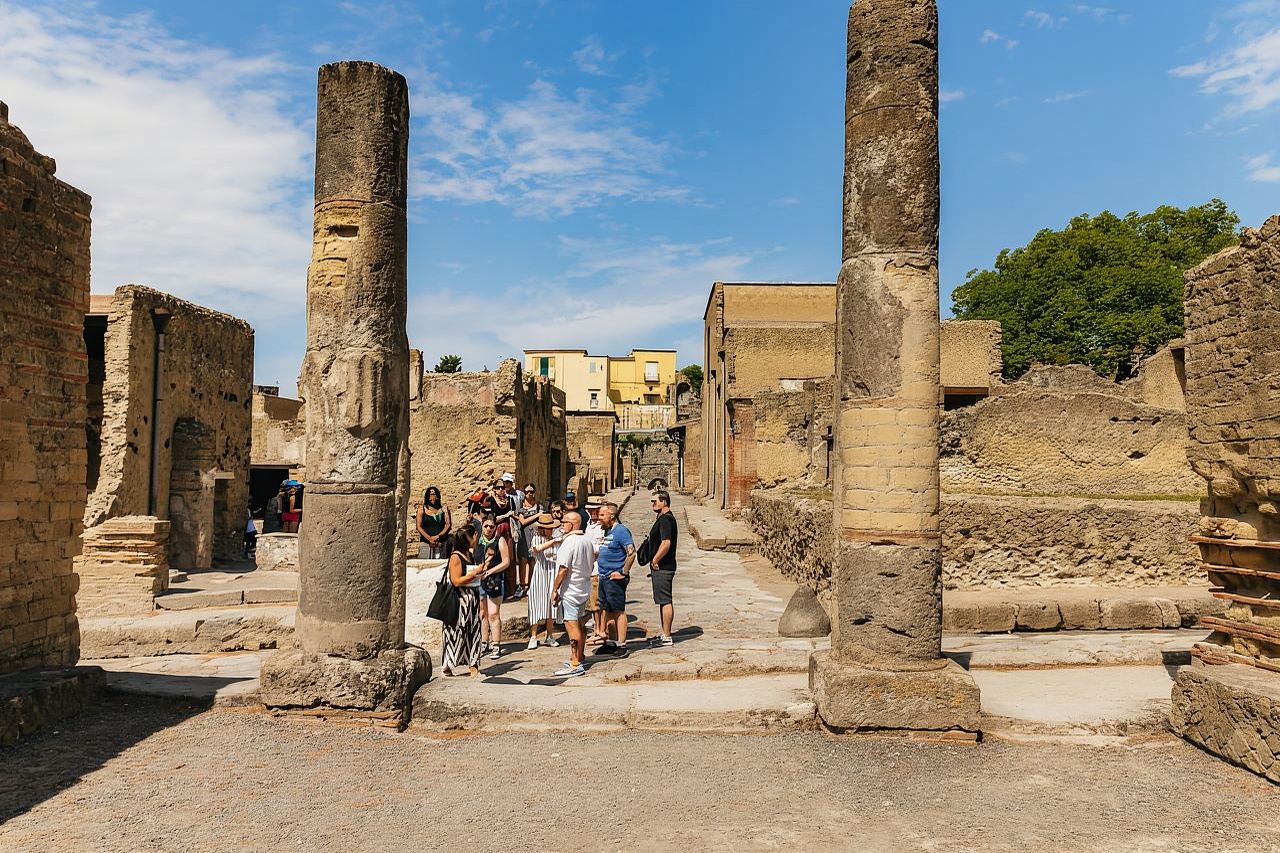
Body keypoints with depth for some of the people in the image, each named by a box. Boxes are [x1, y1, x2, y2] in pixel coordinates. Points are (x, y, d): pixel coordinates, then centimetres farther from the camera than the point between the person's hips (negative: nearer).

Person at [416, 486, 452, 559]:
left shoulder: (444, 509, 9)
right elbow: (419, 527, 1)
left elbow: (448, 525, 3)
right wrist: (430, 539, -12)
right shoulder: (422, 510, 7)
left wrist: (438, 536, -11)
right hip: (426, 542, -1)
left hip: (441, 543, 1)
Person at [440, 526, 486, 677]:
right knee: (457, 632, -2)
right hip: (461, 599, -8)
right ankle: (447, 666, 9)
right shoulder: (456, 557, -13)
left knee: (474, 631, 8)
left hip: (473, 598, 8)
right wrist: (475, 572, -17)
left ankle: (473, 665, 14)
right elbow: (456, 581, -19)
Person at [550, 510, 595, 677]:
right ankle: (579, 657, 28)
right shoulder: (587, 541, 9)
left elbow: (563, 569, -19)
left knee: (571, 624, -8)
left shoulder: (568, 542, -18)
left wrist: (554, 590, -12)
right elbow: (592, 562, 18)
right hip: (584, 587, 9)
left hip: (570, 589, -9)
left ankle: (575, 665, -8)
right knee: (579, 623, 18)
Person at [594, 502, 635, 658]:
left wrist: (623, 572, -20)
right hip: (604, 577, 9)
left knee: (619, 612, -4)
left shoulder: (621, 531, -14)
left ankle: (622, 645, 0)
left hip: (615, 578, -9)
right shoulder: (606, 531, 14)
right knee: (607, 611, 14)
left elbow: (631, 552, -22)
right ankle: (609, 642, 24)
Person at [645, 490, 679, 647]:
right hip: (661, 568, 11)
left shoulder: (665, 519, -17)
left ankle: (667, 637, -2)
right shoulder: (663, 518, 17)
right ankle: (664, 634, 22)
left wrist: (655, 561, -18)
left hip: (662, 568, -11)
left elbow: (666, 543, -27)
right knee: (663, 601, 15)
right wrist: (655, 562, 19)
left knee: (665, 601, -6)